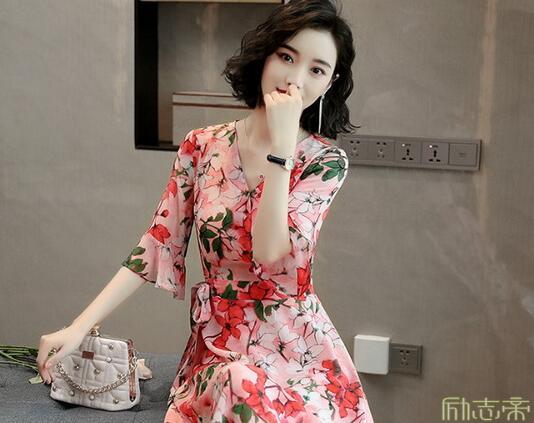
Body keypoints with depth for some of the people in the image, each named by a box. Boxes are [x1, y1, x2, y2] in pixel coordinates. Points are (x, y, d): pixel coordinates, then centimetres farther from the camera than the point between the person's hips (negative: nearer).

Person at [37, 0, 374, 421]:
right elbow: (157, 247, 2)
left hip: (291, 343, -2)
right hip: (214, 342, 2)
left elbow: (270, 253, -20)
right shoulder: (202, 146, 1)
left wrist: (281, 145, -23)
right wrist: (78, 327, -4)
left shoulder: (325, 160, -6)